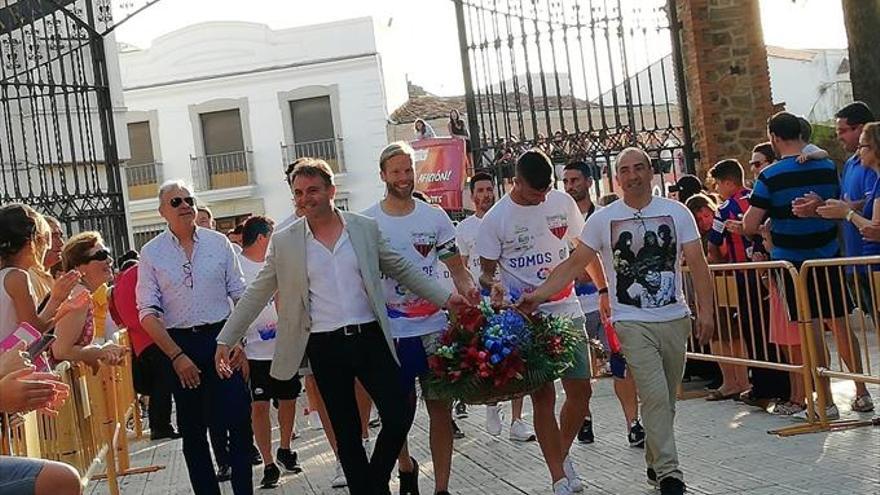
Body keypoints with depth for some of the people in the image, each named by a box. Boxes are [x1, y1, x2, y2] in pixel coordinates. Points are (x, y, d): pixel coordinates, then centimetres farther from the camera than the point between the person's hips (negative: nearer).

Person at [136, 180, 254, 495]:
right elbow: (148, 312, -3)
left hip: (221, 337, 0)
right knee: (192, 428, 9)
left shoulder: (218, 242, 4)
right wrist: (177, 356, -11)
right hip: (179, 343, 0)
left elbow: (239, 294, 6)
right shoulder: (151, 253, 0)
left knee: (239, 419, -5)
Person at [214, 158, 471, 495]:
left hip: (370, 338, 1)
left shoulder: (366, 228, 2)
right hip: (325, 347, 0)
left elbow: (402, 270, 9)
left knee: (400, 415, -5)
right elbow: (256, 295, 4)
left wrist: (444, 298, 2)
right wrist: (225, 340, 2)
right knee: (346, 431, 7)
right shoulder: (284, 242, 0)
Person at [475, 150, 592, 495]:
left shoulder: (563, 202, 3)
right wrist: (494, 285, -24)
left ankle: (561, 455, 29)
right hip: (525, 317, -4)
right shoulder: (496, 218, -7)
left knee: (580, 390, 5)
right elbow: (486, 272, -2)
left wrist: (604, 288, 9)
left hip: (567, 310, 4)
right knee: (543, 396, -1)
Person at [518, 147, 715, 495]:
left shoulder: (676, 212, 4)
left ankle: (655, 464, 25)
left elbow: (697, 265, 3)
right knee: (655, 396, -13)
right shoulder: (602, 219, 0)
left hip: (675, 319, 3)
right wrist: (540, 294, -12)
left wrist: (706, 310, -5)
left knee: (666, 399, 10)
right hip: (633, 323, -3)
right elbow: (574, 265, 0)